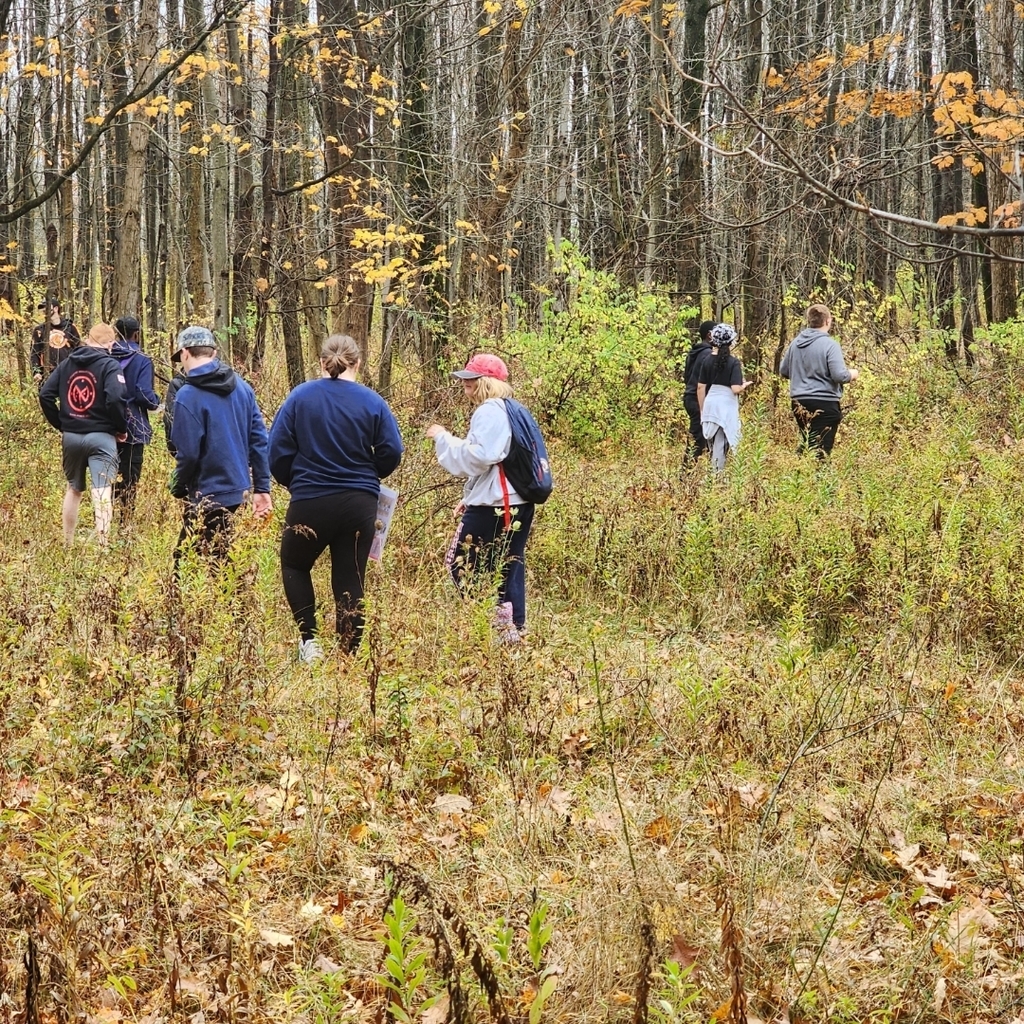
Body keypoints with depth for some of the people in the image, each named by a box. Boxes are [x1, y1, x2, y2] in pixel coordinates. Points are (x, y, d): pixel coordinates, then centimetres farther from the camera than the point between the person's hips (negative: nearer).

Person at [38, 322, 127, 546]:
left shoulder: (67, 363, 8)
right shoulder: (109, 365, -7)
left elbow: (45, 394, 4)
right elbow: (115, 399, -21)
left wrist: (60, 424, 14)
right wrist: (122, 427, -6)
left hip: (70, 436, 5)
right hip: (100, 437, -5)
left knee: (73, 489, 21)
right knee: (102, 493, -10)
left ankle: (67, 544, 27)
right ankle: (103, 545, -18)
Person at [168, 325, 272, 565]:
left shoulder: (188, 395, -16)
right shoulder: (241, 387, 4)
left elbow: (188, 453, -17)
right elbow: (259, 439, 5)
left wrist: (177, 488, 1)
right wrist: (262, 488, 9)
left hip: (208, 495, -7)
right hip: (238, 488, 7)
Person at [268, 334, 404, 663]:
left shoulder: (300, 397, -4)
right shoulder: (372, 402, -3)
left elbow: (278, 451, -4)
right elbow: (391, 454, -4)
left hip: (310, 502, -1)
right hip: (360, 505, 1)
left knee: (295, 565, 21)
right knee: (350, 582, 9)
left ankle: (309, 639, 7)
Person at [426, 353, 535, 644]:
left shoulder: (489, 412, -12)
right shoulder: (511, 411, 18)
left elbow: (477, 457, -22)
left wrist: (443, 437, -12)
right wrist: (472, 498, 25)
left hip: (492, 508, -10)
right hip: (517, 505, 10)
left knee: (463, 566, -2)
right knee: (509, 572, 10)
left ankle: (501, 625, -7)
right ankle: (515, 630, 10)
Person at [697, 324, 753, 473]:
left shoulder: (707, 361, 3)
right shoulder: (733, 362, -9)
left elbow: (701, 387, 5)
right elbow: (736, 389, -16)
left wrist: (702, 410, 14)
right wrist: (745, 385, 7)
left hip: (710, 404, 4)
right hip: (727, 405, -4)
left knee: (713, 446, 12)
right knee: (721, 447, 2)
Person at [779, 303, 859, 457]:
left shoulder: (795, 343, 6)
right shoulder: (829, 344, -13)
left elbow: (783, 371, 16)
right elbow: (840, 375, -18)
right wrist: (853, 374, 3)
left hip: (799, 403, 6)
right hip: (824, 404, -6)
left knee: (805, 445, 20)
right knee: (821, 450, -4)